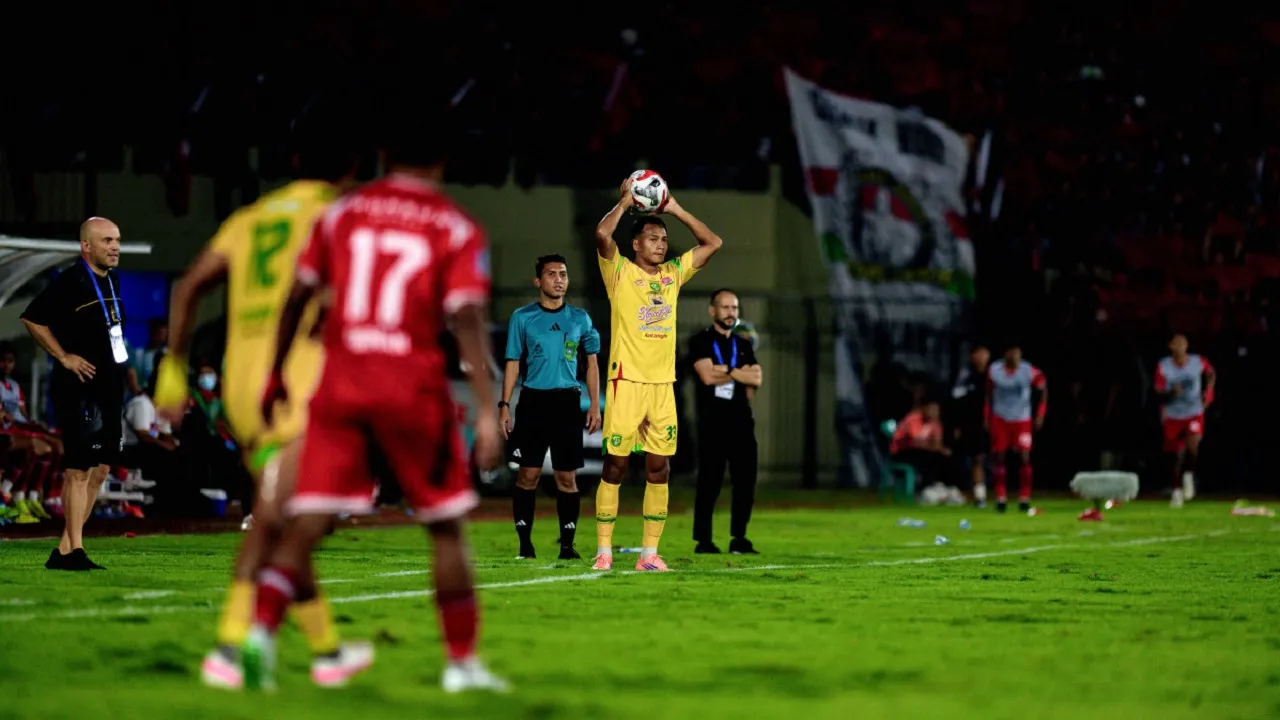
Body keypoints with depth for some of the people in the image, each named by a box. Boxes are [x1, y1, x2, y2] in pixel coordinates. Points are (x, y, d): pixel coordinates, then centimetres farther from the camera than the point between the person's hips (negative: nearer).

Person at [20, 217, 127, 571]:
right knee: (79, 469, -8)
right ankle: (74, 549, -6)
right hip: (79, 388, -9)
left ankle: (65, 551, 14)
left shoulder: (112, 281, 12)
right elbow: (31, 319, -14)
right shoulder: (71, 282, -14)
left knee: (100, 469, 9)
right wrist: (64, 357, -14)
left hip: (108, 387, 9)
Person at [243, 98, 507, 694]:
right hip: (413, 387, -2)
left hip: (339, 385, 2)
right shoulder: (456, 229, 1)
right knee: (446, 527, 12)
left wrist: (276, 376, 22)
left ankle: (261, 629, -22)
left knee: (306, 525, 0)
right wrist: (487, 411, -12)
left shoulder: (342, 213, 10)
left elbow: (296, 298, 11)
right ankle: (463, 662, 14)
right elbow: (468, 319, -9)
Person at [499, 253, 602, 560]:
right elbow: (513, 362, 5)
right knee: (528, 474, -4)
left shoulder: (579, 318, 9)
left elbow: (592, 362, 13)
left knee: (567, 477, 0)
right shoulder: (522, 318, 5)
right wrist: (505, 405, -3)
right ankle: (525, 543, 2)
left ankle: (567, 544, 5)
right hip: (532, 401, -1)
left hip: (567, 402, 1)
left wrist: (595, 405, 5)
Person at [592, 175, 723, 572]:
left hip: (663, 383, 5)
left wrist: (677, 210, 10)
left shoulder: (673, 273, 13)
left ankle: (649, 553, 8)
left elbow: (712, 243, 16)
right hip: (627, 380, -5)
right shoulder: (619, 271, -1)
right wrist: (625, 201, -7)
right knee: (615, 465, -3)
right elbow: (602, 234, -19)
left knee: (658, 468, 4)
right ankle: (604, 550, 2)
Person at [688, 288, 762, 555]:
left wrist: (726, 372, -9)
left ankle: (739, 539, 9)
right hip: (712, 421, -5)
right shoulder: (701, 342, 1)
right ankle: (703, 540, -2)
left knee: (745, 479, 2)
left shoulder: (743, 345, 18)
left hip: (741, 420, 5)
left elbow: (756, 379, 4)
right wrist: (741, 375, -4)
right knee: (709, 482, -6)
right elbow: (707, 376, -15)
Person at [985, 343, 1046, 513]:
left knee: (1024, 457, -6)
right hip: (1000, 420, 1)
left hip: (1022, 420, -1)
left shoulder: (1029, 372, -11)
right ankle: (1001, 498, 5)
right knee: (999, 457, -1)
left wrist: (1040, 414, 0)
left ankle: (1024, 498, 1)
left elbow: (1043, 389, 3)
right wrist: (986, 417, 7)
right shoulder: (994, 371, -6)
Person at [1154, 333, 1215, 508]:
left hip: (1194, 414, -1)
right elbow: (1159, 394, -12)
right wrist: (1171, 393, -31)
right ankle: (1177, 490, 25)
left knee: (1192, 443, -27)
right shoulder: (1163, 367, -11)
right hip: (1172, 416, 1)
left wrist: (1208, 392, 4)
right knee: (1173, 456, 6)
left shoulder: (1198, 362, -8)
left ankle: (1188, 474, -2)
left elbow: (1210, 374, 15)